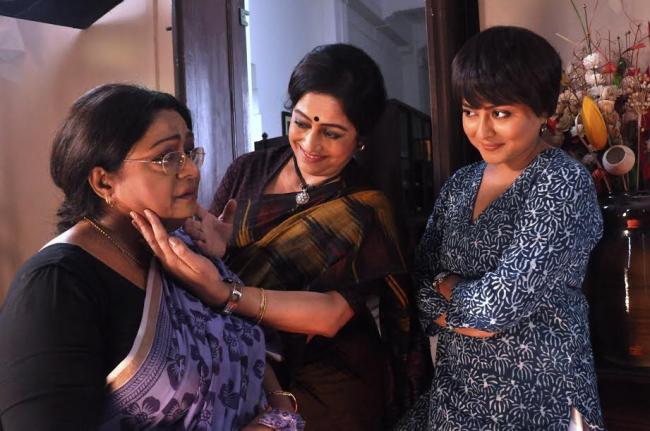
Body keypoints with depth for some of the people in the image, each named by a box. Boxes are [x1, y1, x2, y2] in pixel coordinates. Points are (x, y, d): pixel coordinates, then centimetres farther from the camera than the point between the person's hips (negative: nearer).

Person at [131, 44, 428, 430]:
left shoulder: (365, 212, -14)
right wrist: (211, 249, -30)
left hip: (330, 390, -2)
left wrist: (222, 292, -39)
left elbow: (331, 315, -26)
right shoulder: (247, 172, -7)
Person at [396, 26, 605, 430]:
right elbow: (421, 283, 0)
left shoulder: (563, 185, -18)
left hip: (537, 393, -5)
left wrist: (447, 284, -8)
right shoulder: (461, 184, 1)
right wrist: (468, 312, -16)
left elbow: (502, 303, -25)